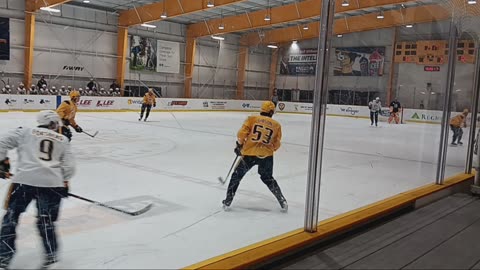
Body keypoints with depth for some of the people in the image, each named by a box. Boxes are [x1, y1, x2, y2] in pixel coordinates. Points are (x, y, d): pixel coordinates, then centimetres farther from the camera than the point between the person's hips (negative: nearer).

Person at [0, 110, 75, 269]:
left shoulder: (25, 132, 18)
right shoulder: (63, 140, 21)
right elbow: (69, 166, 14)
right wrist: (64, 182, 26)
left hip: (25, 179, -1)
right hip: (52, 183, 1)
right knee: (46, 219, 16)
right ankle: (51, 254, 15)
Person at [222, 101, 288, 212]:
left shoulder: (252, 119, 3)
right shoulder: (276, 125, 8)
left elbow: (241, 134, -5)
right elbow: (276, 145, 10)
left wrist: (239, 145, 13)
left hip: (249, 154, -2)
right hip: (267, 155, 2)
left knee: (237, 176, 16)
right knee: (268, 178, 23)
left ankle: (227, 202, 19)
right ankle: (282, 202, 20)